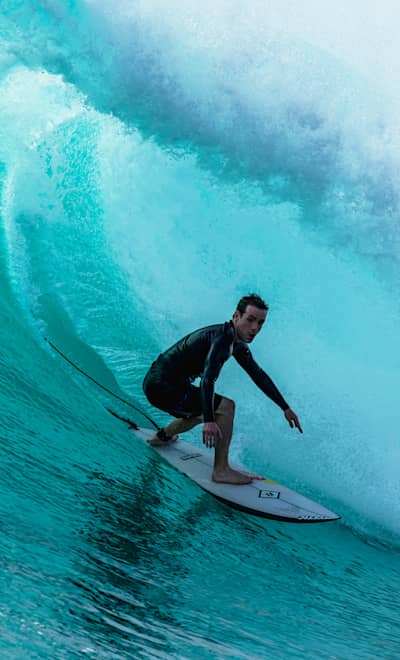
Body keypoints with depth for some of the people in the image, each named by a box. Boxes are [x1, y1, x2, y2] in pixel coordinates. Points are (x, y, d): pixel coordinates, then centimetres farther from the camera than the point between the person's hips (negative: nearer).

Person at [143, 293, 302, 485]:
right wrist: (209, 421, -43)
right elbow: (207, 378, -35)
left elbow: (258, 375, 18)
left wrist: (285, 408, 19)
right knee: (225, 406, -15)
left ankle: (162, 436, 48)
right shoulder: (223, 337, -23)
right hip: (162, 386, -10)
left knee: (205, 411, 31)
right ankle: (221, 470, -12)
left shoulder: (237, 345, 9)